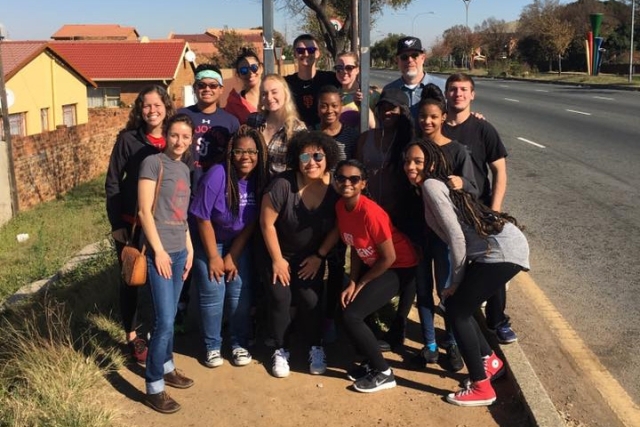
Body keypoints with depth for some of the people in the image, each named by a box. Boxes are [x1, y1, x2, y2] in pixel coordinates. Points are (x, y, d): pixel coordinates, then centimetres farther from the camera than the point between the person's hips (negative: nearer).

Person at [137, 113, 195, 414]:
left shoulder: (184, 169, 13)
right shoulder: (152, 163, -8)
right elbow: (144, 211, -12)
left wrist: (189, 248, 13)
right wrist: (159, 250, -15)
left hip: (179, 251, 7)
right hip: (159, 252, -7)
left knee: (170, 317, 15)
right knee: (164, 321, -7)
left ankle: (166, 367, 31)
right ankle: (153, 387, 4)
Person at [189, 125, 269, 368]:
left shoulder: (260, 180, -14)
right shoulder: (217, 175, -25)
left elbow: (252, 223, -7)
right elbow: (203, 218, -18)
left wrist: (232, 256, -7)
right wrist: (214, 257, -13)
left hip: (240, 244, 3)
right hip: (209, 242, -3)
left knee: (241, 293, -1)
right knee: (212, 293, -5)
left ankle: (240, 344, 16)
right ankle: (212, 346, 12)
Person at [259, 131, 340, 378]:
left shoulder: (335, 187, -18)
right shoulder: (283, 184, -27)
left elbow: (338, 226, -7)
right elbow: (267, 222, -19)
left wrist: (319, 256, -6)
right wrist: (277, 259, -12)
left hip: (312, 255, 2)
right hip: (281, 253, -1)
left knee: (310, 299, -8)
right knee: (280, 299, -8)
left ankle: (316, 349, 15)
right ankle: (281, 351, 12)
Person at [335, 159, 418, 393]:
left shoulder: (370, 212, -30)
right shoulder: (341, 207, -5)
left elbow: (389, 258, -23)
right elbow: (356, 248, 4)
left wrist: (361, 283, -11)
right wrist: (351, 283, -4)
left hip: (400, 267, -8)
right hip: (374, 263, 8)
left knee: (351, 315, -14)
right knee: (345, 305, 4)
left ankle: (383, 373, 4)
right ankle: (371, 361, 24)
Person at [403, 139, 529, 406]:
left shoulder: (431, 185, -11)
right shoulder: (438, 184, 16)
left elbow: (456, 237, -15)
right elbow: (459, 234, 17)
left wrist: (456, 281, -6)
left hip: (502, 251, -9)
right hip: (500, 246, 9)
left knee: (456, 311, -2)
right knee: (456, 304, 15)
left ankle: (481, 388, 8)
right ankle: (490, 361, 32)